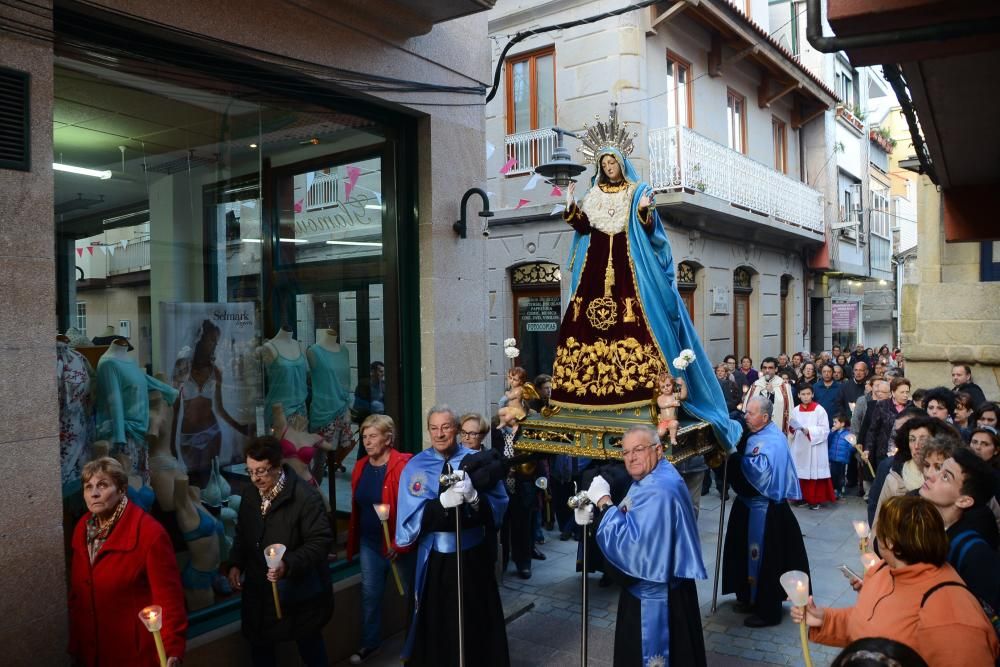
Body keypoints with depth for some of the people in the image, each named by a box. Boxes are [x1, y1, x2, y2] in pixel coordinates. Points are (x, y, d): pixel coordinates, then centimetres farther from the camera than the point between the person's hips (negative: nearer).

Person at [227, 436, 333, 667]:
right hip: (258, 590, 6)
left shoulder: (306, 496, -21)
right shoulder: (249, 495, 2)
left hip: (298, 592, -5)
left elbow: (320, 542, -22)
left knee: (309, 643, 14)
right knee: (259, 643, 16)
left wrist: (288, 564, -33)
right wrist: (235, 564, 2)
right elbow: (242, 535, 16)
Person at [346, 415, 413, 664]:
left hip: (398, 544, -5)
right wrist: (354, 541, 11)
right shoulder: (360, 467, 3)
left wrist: (400, 543, -21)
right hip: (369, 543, 6)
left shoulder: (403, 466, -18)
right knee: (369, 594, 15)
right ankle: (369, 642, 33)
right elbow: (356, 507, 11)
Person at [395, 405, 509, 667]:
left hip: (474, 555, 1)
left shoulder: (477, 460, -1)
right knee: (437, 624, 8)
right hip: (435, 559, -1)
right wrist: (443, 502, -28)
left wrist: (473, 496, -27)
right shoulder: (415, 466, -4)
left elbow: (499, 504, -7)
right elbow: (409, 517, -12)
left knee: (478, 620, 11)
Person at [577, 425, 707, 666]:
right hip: (648, 585, 10)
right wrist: (594, 512, -6)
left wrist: (603, 501, -26)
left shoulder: (659, 491, -29)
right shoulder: (650, 479, 6)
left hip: (657, 591, -10)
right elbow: (631, 524, 11)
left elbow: (631, 541, -32)